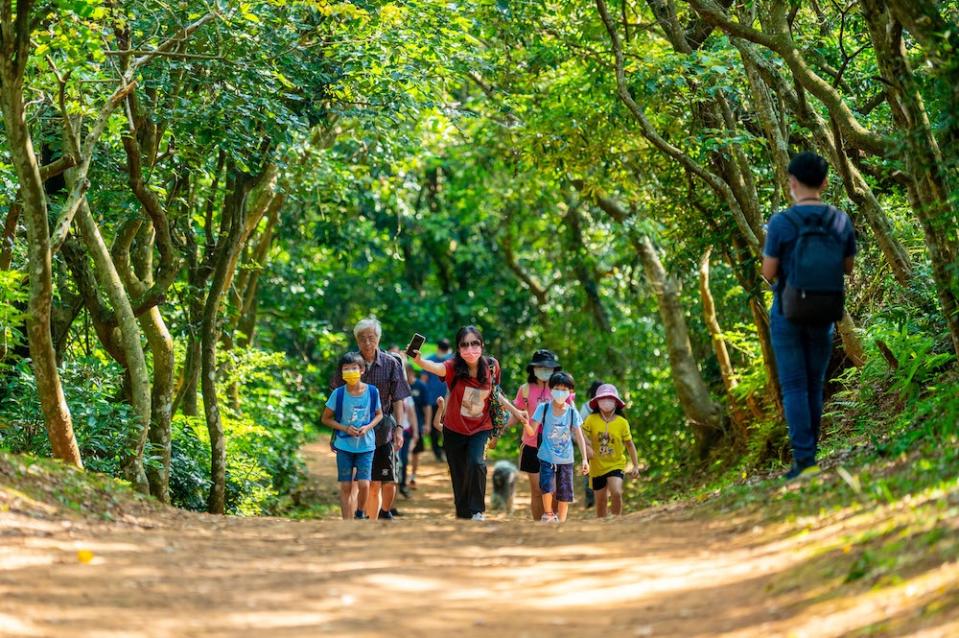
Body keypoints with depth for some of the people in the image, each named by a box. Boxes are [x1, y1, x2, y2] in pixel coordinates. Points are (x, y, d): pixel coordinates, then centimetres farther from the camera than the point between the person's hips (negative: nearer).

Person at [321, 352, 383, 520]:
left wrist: (368, 427, -11)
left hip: (366, 445, 0)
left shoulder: (372, 392, -6)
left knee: (364, 484, -8)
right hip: (344, 445, 0)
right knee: (346, 486, 3)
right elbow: (326, 418, 1)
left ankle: (360, 512, 20)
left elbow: (379, 414, 8)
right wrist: (345, 428, -14)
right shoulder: (338, 394, -8)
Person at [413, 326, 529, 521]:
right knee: (459, 475, 9)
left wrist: (515, 411, 4)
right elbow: (436, 367, -45)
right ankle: (462, 514, 29)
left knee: (476, 463, -23)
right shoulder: (454, 367, -21)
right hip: (454, 430, 0)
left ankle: (477, 510, -7)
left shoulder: (492, 366, -12)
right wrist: (419, 360, -66)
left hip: (480, 428, 0)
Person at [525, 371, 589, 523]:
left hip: (566, 459, 2)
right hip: (547, 458, -2)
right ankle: (548, 514, 4)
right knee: (547, 488, -21)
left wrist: (584, 459, -5)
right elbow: (532, 431, -7)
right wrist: (525, 423, -29)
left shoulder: (572, 412, -2)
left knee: (564, 495, 5)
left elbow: (579, 437, 2)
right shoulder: (543, 408, -6)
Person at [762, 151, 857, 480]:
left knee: (794, 386, -1)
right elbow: (848, 267, 9)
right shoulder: (841, 221, -2)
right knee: (815, 385, 13)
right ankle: (807, 456, 19)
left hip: (788, 313, -3)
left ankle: (805, 460, -9)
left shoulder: (781, 223, -14)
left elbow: (769, 273, -10)